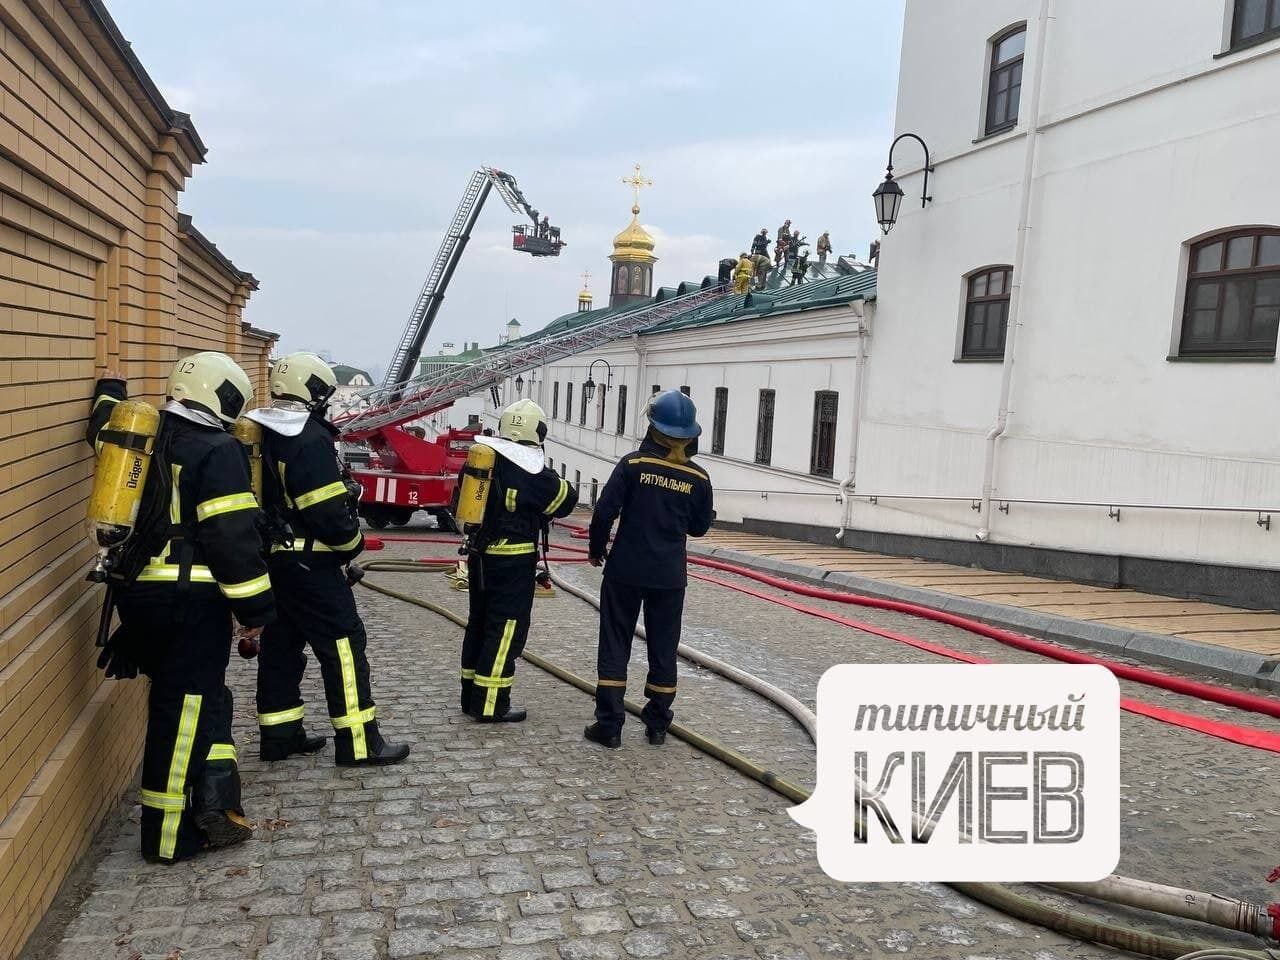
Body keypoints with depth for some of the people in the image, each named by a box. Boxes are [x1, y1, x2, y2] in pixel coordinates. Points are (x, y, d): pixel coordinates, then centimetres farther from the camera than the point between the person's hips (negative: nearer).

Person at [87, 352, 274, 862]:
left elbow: (103, 435, 36)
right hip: (191, 598, -8)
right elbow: (233, 537, -18)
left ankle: (210, 805, 20)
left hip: (136, 592, 8)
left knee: (201, 699, 18)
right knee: (186, 708, 2)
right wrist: (255, 607, -12)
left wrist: (110, 393, 54)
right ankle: (169, 835, 12)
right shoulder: (219, 452, -12)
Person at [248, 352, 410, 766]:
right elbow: (328, 511, -21)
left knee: (281, 644, 16)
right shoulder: (309, 439, -19)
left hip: (269, 557, 9)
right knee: (343, 644, -3)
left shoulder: (256, 434, 9)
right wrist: (353, 543, -5)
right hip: (307, 563, -9)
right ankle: (358, 743, 0)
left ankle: (279, 735, 24)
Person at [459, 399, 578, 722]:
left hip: (480, 554, 8)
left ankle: (472, 696, 24)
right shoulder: (530, 470, -16)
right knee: (506, 630, 0)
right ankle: (490, 705, 3)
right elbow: (565, 501, -4)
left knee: (480, 624, 16)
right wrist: (549, 479, 11)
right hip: (512, 561, -7)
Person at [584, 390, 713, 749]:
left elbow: (604, 511, -11)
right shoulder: (698, 478, -3)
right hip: (670, 575, 2)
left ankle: (609, 725, 7)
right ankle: (657, 725, 20)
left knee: (615, 646, 6)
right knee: (663, 649, 13)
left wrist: (596, 548, 4)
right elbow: (699, 527, 7)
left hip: (626, 570, -2)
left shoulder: (634, 464, -9)